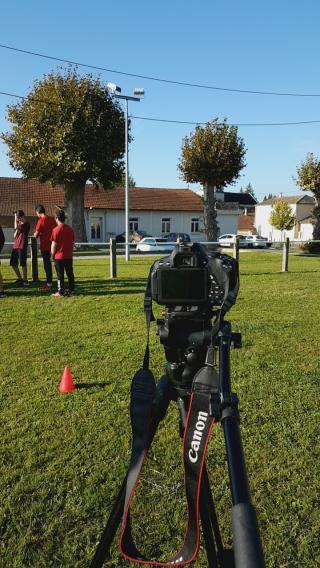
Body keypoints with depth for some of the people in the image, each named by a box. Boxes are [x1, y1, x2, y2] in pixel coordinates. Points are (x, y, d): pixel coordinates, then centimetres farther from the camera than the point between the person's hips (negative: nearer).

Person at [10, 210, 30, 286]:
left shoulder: (26, 224, -8)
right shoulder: (19, 223, 16)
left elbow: (16, 227, -19)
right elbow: (15, 235, 17)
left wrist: (15, 217, -8)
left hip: (22, 246, -8)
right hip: (15, 246, 8)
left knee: (23, 264, -6)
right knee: (13, 263, 10)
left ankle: (25, 280, 3)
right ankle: (19, 278, 22)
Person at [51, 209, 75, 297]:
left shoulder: (56, 230, -12)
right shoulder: (70, 229, 6)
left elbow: (54, 245, -11)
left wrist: (52, 255, 0)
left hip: (59, 256, -5)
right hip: (69, 256, 5)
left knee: (60, 274, 1)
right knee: (70, 274, 11)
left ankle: (61, 292, 3)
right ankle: (72, 290, 15)